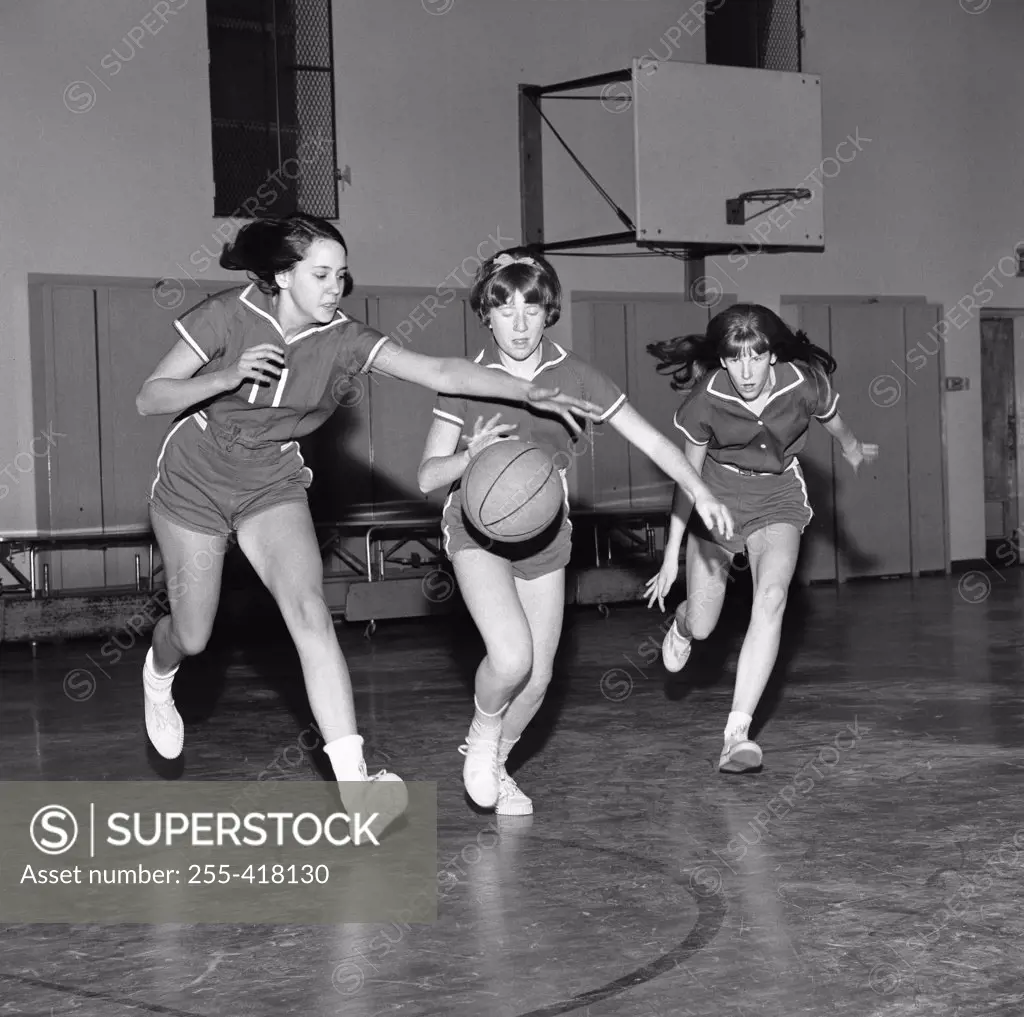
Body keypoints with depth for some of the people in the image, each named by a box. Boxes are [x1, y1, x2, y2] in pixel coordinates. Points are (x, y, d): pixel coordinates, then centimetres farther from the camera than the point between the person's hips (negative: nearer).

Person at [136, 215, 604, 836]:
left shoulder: (344, 340, -15)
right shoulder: (227, 317, -20)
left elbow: (441, 372, -25)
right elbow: (149, 398, -17)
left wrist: (529, 392, -38)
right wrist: (228, 377, -33)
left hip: (274, 483, 1)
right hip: (194, 480, -1)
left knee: (311, 613, -18)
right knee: (193, 637, 7)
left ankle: (353, 780, -24)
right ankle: (158, 674, 48)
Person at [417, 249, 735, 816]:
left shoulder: (574, 377, -5)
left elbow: (648, 438, -2)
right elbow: (427, 477, -9)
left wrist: (699, 492, -13)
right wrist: (470, 456, -29)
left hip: (545, 535, 3)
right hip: (478, 529, -3)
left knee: (538, 679, 3)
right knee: (511, 656, -24)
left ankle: (495, 763, 32)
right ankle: (482, 737, 8)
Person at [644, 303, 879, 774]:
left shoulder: (804, 386, -23)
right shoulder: (706, 400, -23)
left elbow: (835, 423, 2)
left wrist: (852, 449, 23)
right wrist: (672, 552, -6)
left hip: (778, 494, 0)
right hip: (719, 493, 0)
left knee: (772, 598, -24)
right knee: (702, 628, 4)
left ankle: (737, 734, -24)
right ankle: (681, 624, 47)